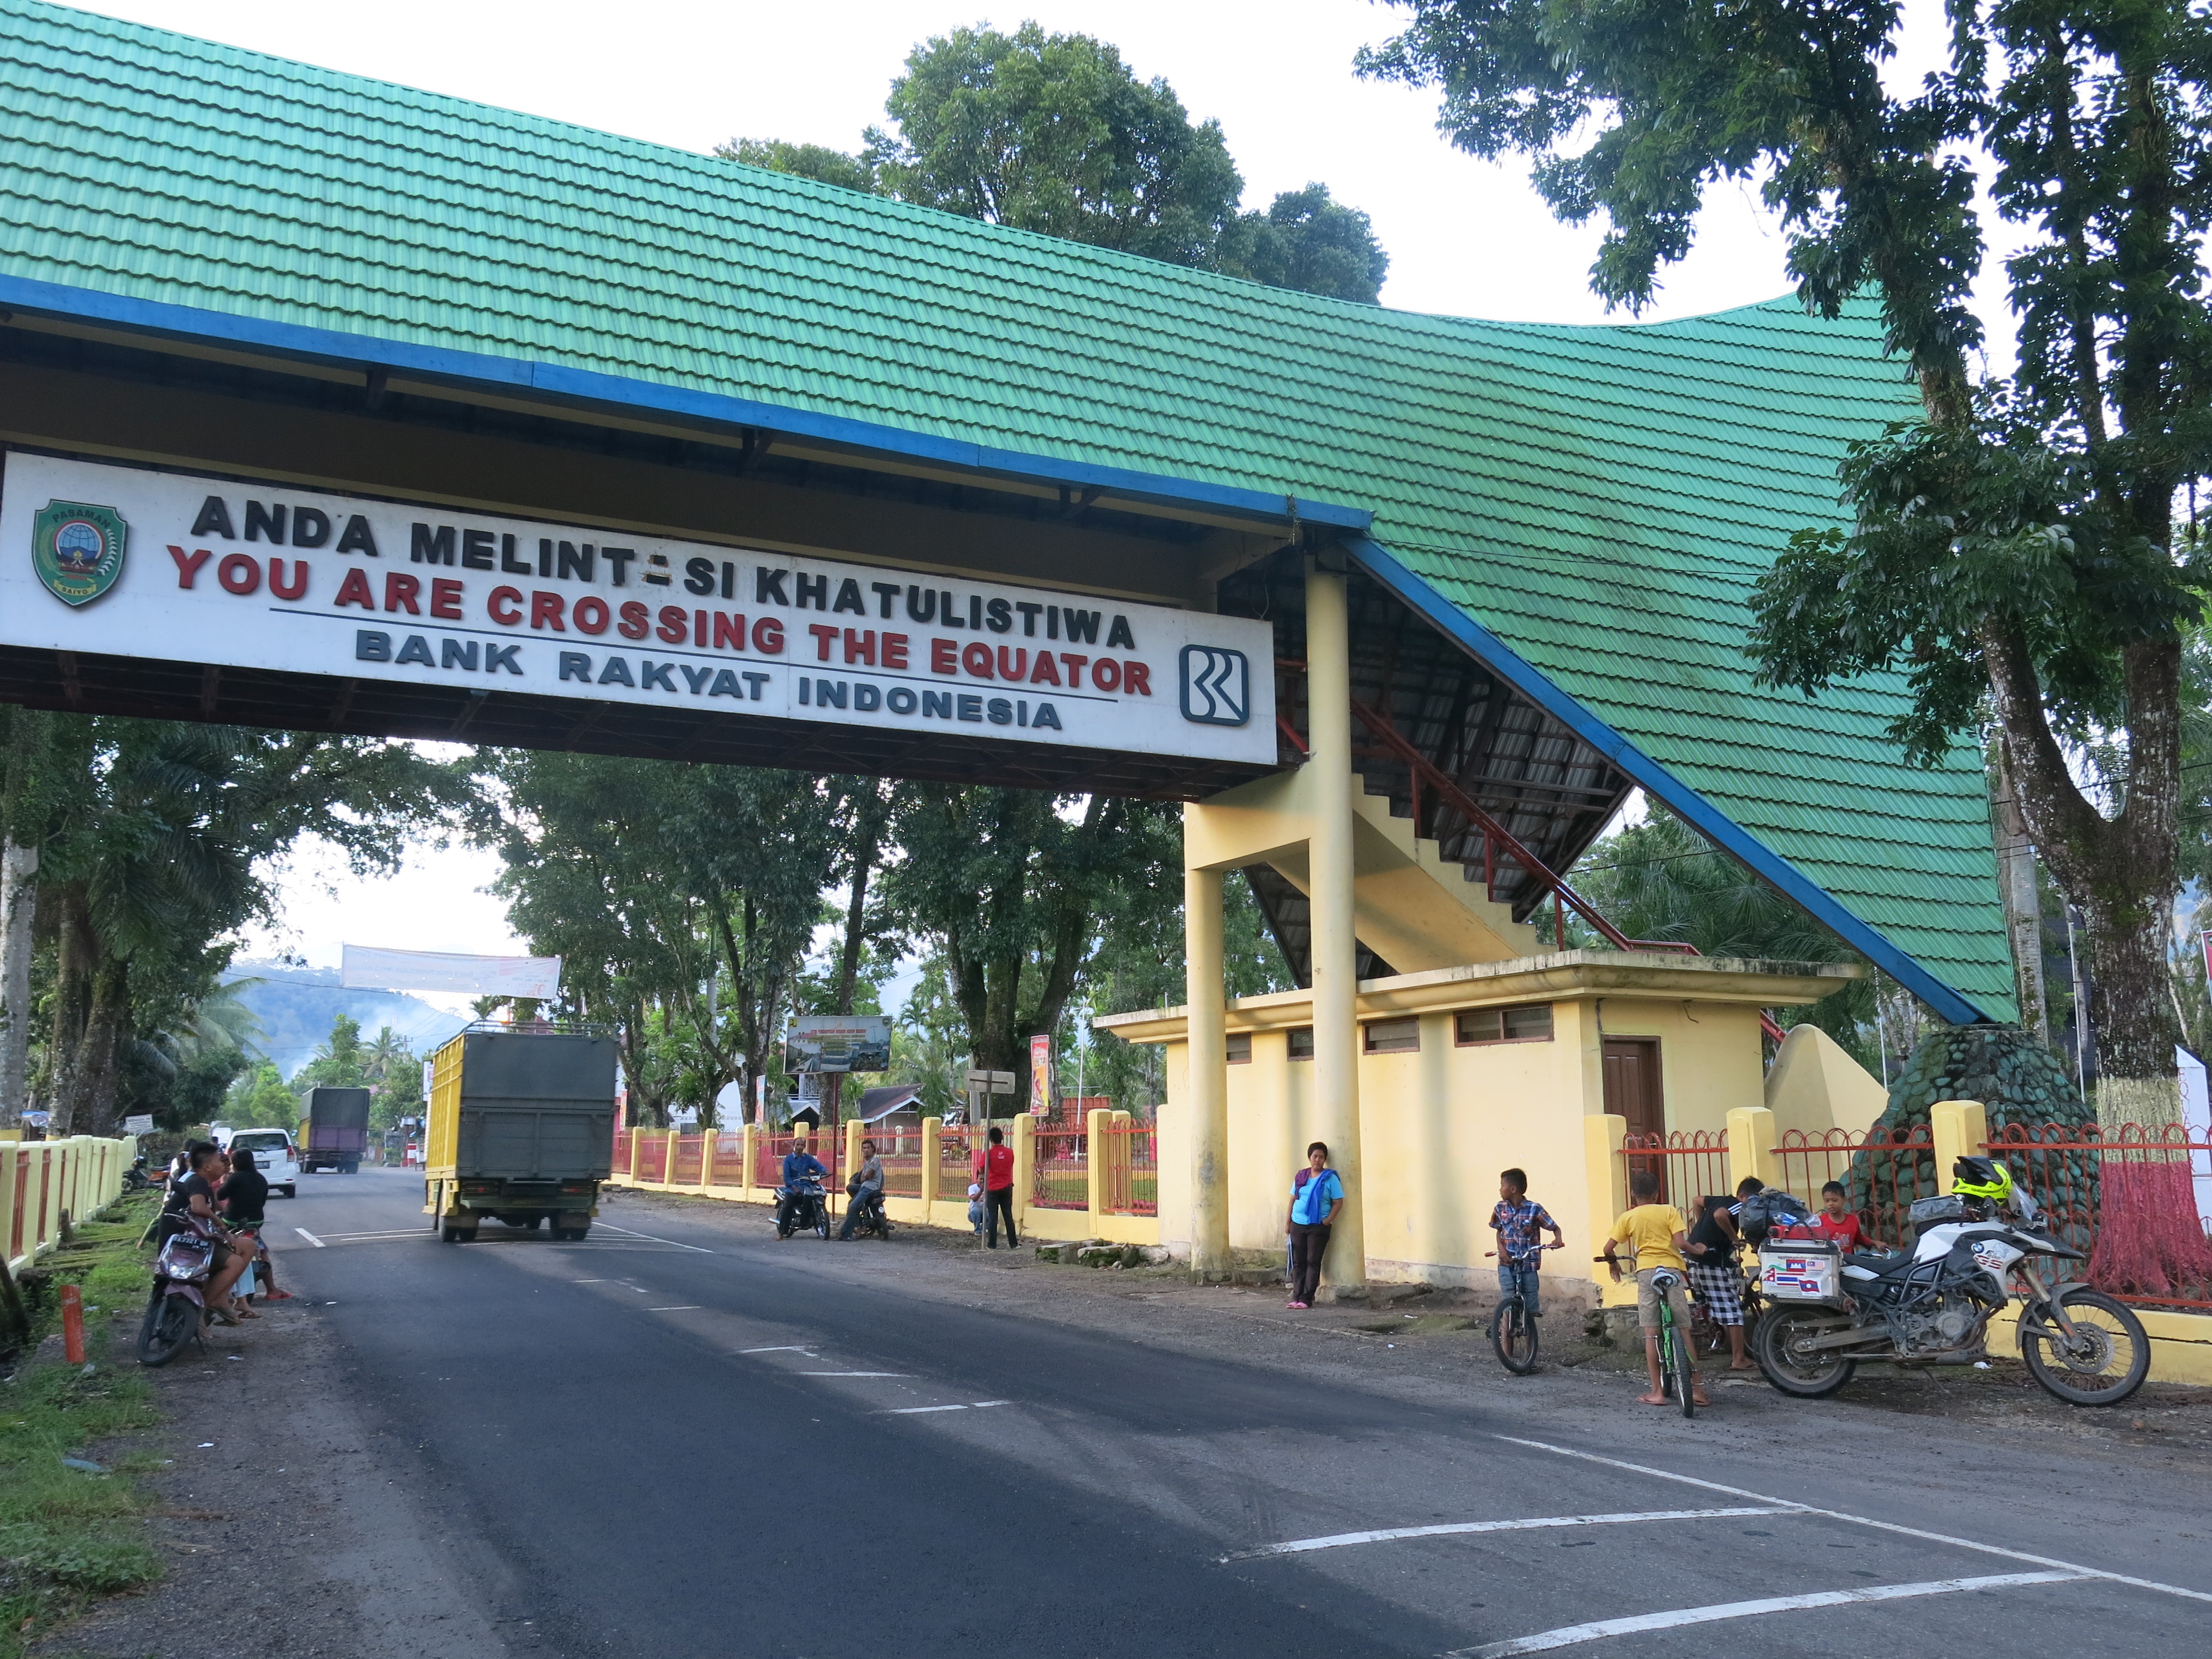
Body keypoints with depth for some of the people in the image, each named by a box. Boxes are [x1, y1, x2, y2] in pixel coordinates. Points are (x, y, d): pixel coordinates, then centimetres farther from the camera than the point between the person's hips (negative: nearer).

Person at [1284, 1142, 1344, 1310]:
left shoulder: (1330, 1178, -4)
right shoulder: (1300, 1176, 9)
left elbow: (1338, 1202, -4)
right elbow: (1293, 1199, 14)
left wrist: (1328, 1220, -13)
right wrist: (1288, 1222, 10)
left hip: (1318, 1227, -4)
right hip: (1298, 1225, 4)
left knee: (1313, 1263, -3)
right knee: (1298, 1263, 6)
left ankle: (1306, 1299, -1)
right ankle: (1296, 1297, 9)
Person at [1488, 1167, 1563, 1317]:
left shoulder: (1534, 1209, -7)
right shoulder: (1500, 1208, 3)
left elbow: (1555, 1228, -1)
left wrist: (1558, 1239, -23)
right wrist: (1501, 1248, -4)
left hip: (1528, 1262, -2)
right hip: (1507, 1262, 2)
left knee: (1530, 1309, 3)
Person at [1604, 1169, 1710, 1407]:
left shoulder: (1628, 1217, 9)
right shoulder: (1669, 1211, 5)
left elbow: (1608, 1248, 4)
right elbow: (1679, 1242, -8)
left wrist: (1613, 1264, 24)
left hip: (1646, 1271, 1)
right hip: (1672, 1268, 0)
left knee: (1651, 1334, 4)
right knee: (1683, 1331, 5)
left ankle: (1657, 1392, 3)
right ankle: (1698, 1388, 5)